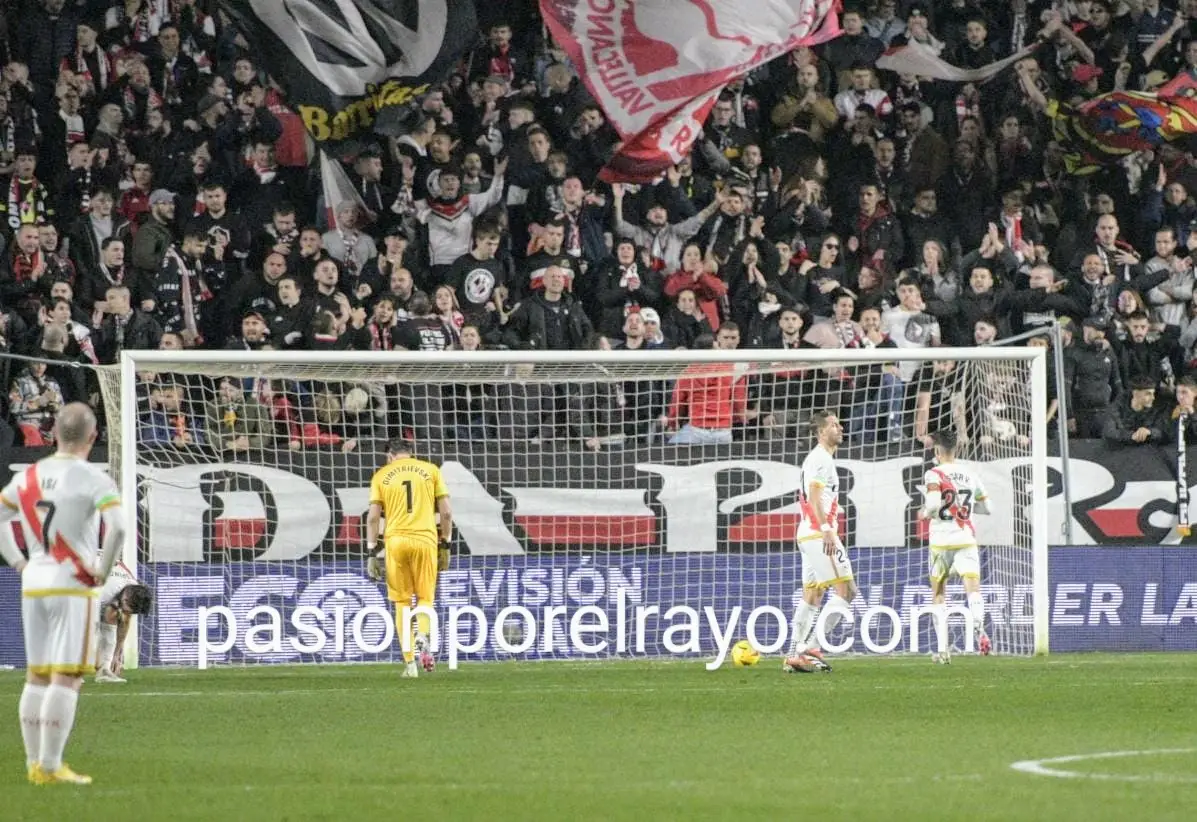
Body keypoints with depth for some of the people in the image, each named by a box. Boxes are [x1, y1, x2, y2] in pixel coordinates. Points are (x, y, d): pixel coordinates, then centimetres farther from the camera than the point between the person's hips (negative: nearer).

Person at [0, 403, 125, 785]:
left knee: (37, 677, 12)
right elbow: (117, 527, -24)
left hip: (33, 583, 6)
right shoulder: (93, 479, -11)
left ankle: (35, 763, 15)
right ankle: (50, 766, -9)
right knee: (66, 678, -5)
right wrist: (102, 570, -10)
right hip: (73, 585, -6)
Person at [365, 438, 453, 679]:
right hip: (426, 540, 0)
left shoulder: (381, 475, 9)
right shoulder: (430, 470, 10)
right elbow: (446, 512, 5)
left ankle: (410, 662, 3)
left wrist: (371, 554, 4)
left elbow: (373, 517, 1)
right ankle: (422, 637, -22)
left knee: (402, 602, 8)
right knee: (425, 597, 9)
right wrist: (445, 546, 13)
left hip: (395, 541, 0)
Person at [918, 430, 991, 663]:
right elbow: (987, 507, 17)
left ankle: (942, 649, 8)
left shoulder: (934, 475, -4)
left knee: (937, 594, 13)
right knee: (972, 588, -12)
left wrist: (925, 513, 3)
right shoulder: (970, 476, 10)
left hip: (941, 541, -2)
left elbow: (933, 504, -19)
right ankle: (978, 626, -44)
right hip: (966, 539, 2)